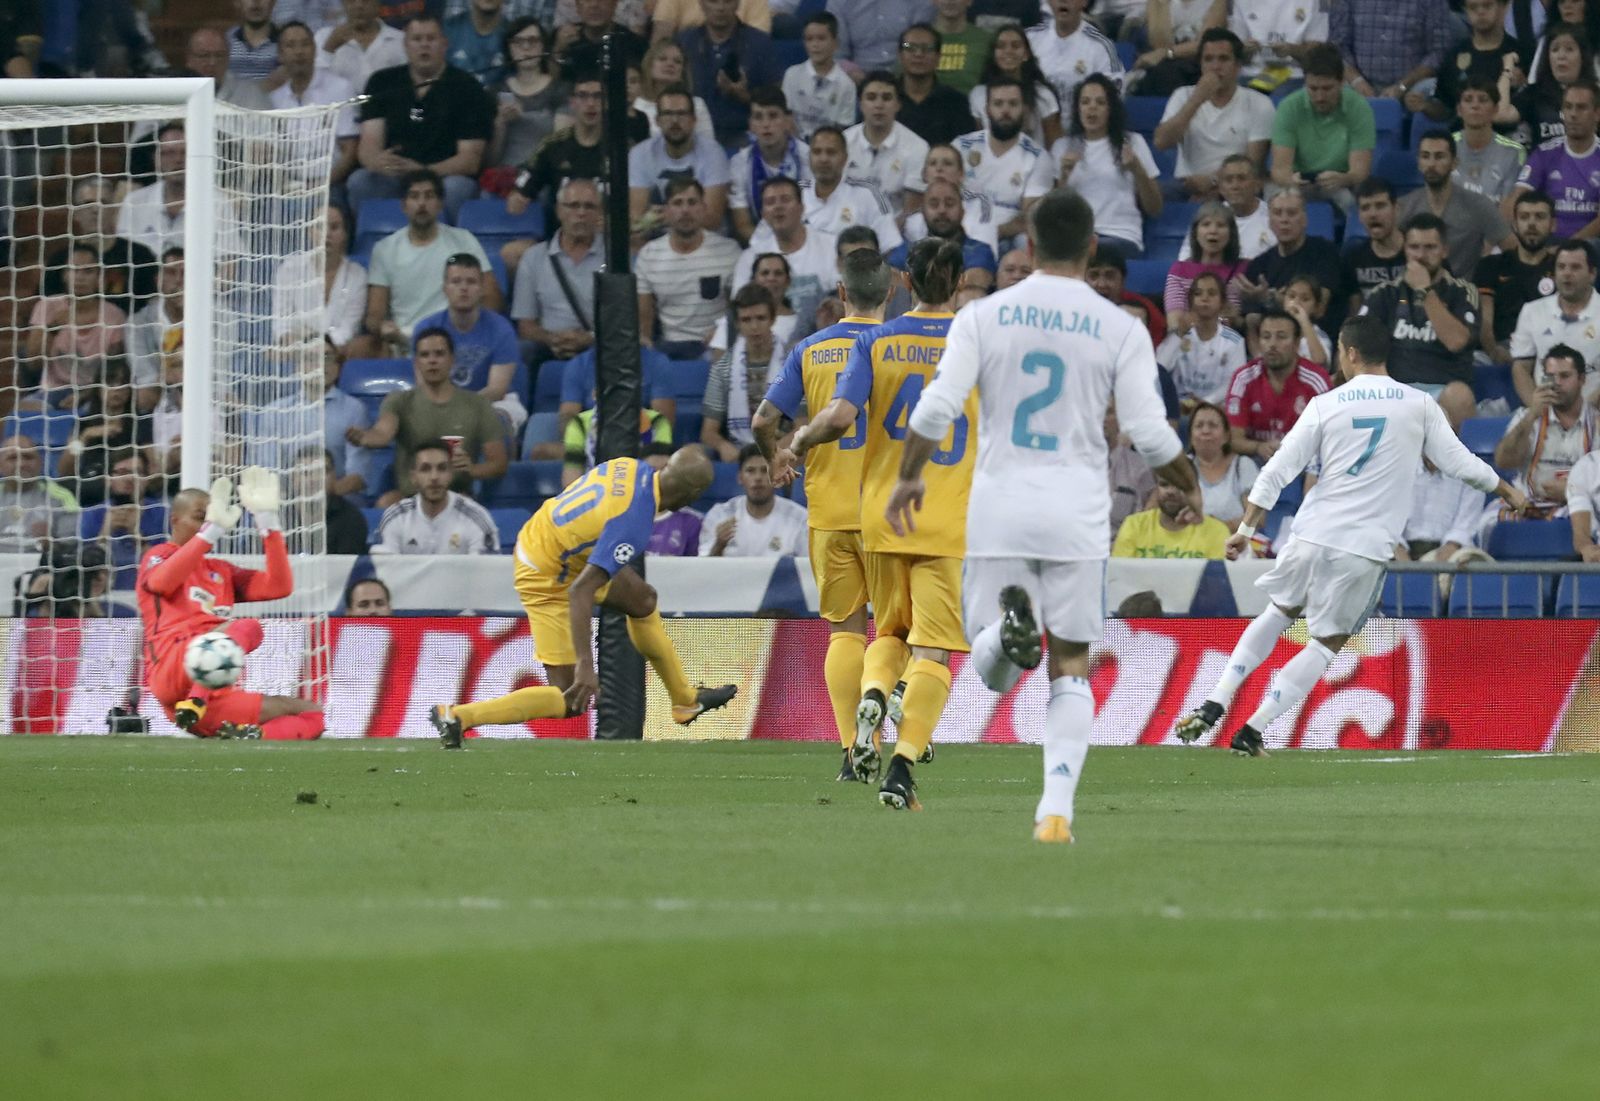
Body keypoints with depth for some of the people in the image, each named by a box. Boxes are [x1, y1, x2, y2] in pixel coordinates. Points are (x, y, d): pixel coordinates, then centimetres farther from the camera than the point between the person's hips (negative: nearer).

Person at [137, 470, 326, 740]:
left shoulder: (222, 571, 29)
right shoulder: (159, 556, 12)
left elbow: (278, 586, 16)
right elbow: (161, 581, -15)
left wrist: (267, 520, 10)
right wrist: (212, 531, -20)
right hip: (169, 671, -7)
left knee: (311, 716, -2)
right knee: (247, 626, -29)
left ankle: (247, 737, -33)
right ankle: (194, 705, -48)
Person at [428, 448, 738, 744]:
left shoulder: (631, 467, -9)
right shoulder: (634, 526, -32)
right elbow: (581, 590, -36)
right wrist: (585, 664, -37)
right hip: (549, 582, -10)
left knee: (642, 600, 24)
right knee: (572, 701, -6)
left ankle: (686, 700, 40)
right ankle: (457, 717, -6)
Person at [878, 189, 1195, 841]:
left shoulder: (984, 316, 0)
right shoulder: (1120, 329, -1)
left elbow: (937, 408, -7)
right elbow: (1150, 433, -3)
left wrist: (910, 477, 10)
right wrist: (1190, 487, 16)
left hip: (999, 512, 0)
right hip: (1077, 517, 0)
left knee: (990, 671, 9)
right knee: (1070, 669, 9)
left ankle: (1007, 623, -27)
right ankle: (1057, 807, -5)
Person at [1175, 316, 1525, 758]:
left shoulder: (1326, 405, 1)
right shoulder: (1420, 406, 1)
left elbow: (1278, 471, 0)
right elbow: (1460, 463, 4)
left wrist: (1246, 529, 6)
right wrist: (1508, 491, 21)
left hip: (1313, 536, 1)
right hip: (1365, 550, -1)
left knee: (1278, 613, 24)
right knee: (1327, 643, 10)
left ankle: (1213, 707, 14)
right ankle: (1251, 731, 2)